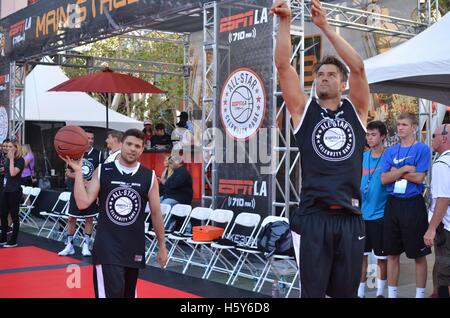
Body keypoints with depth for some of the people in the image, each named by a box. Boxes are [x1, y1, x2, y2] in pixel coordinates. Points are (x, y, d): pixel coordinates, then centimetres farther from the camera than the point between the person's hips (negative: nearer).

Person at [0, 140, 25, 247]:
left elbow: (13, 173, -22)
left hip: (15, 191, -7)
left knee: (14, 216, 0)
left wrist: (12, 159, -16)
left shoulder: (20, 160, -9)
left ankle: (13, 241, 7)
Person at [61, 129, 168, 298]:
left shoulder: (149, 176, -1)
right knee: (111, 293, -13)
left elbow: (156, 213, 5)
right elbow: (83, 203, -10)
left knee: (129, 294, 17)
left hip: (134, 248, 3)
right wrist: (78, 171, -16)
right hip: (107, 247, -2)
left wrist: (162, 245, 7)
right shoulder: (102, 171, -2)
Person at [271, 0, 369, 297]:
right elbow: (283, 65, -3)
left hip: (350, 217, 2)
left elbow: (358, 66, -4)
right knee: (313, 291, 5)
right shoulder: (304, 110, 6)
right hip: (313, 216, -1)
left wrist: (325, 26, -6)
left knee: (346, 291, 11)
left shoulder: (356, 110, 9)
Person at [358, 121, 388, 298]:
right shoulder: (362, 157, 6)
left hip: (380, 213, -4)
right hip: (362, 213, 4)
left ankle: (380, 292, 24)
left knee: (382, 256, 8)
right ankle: (360, 291, 18)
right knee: (361, 254, 9)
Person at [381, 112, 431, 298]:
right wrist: (405, 169, -11)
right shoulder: (390, 151, 10)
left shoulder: (422, 149, -3)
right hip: (393, 204, 4)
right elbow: (384, 179, -1)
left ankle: (420, 294, 14)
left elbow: (419, 178, -12)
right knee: (392, 254, 9)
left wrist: (395, 172, -4)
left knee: (419, 254, 4)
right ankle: (391, 294, 18)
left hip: (413, 204, -4)